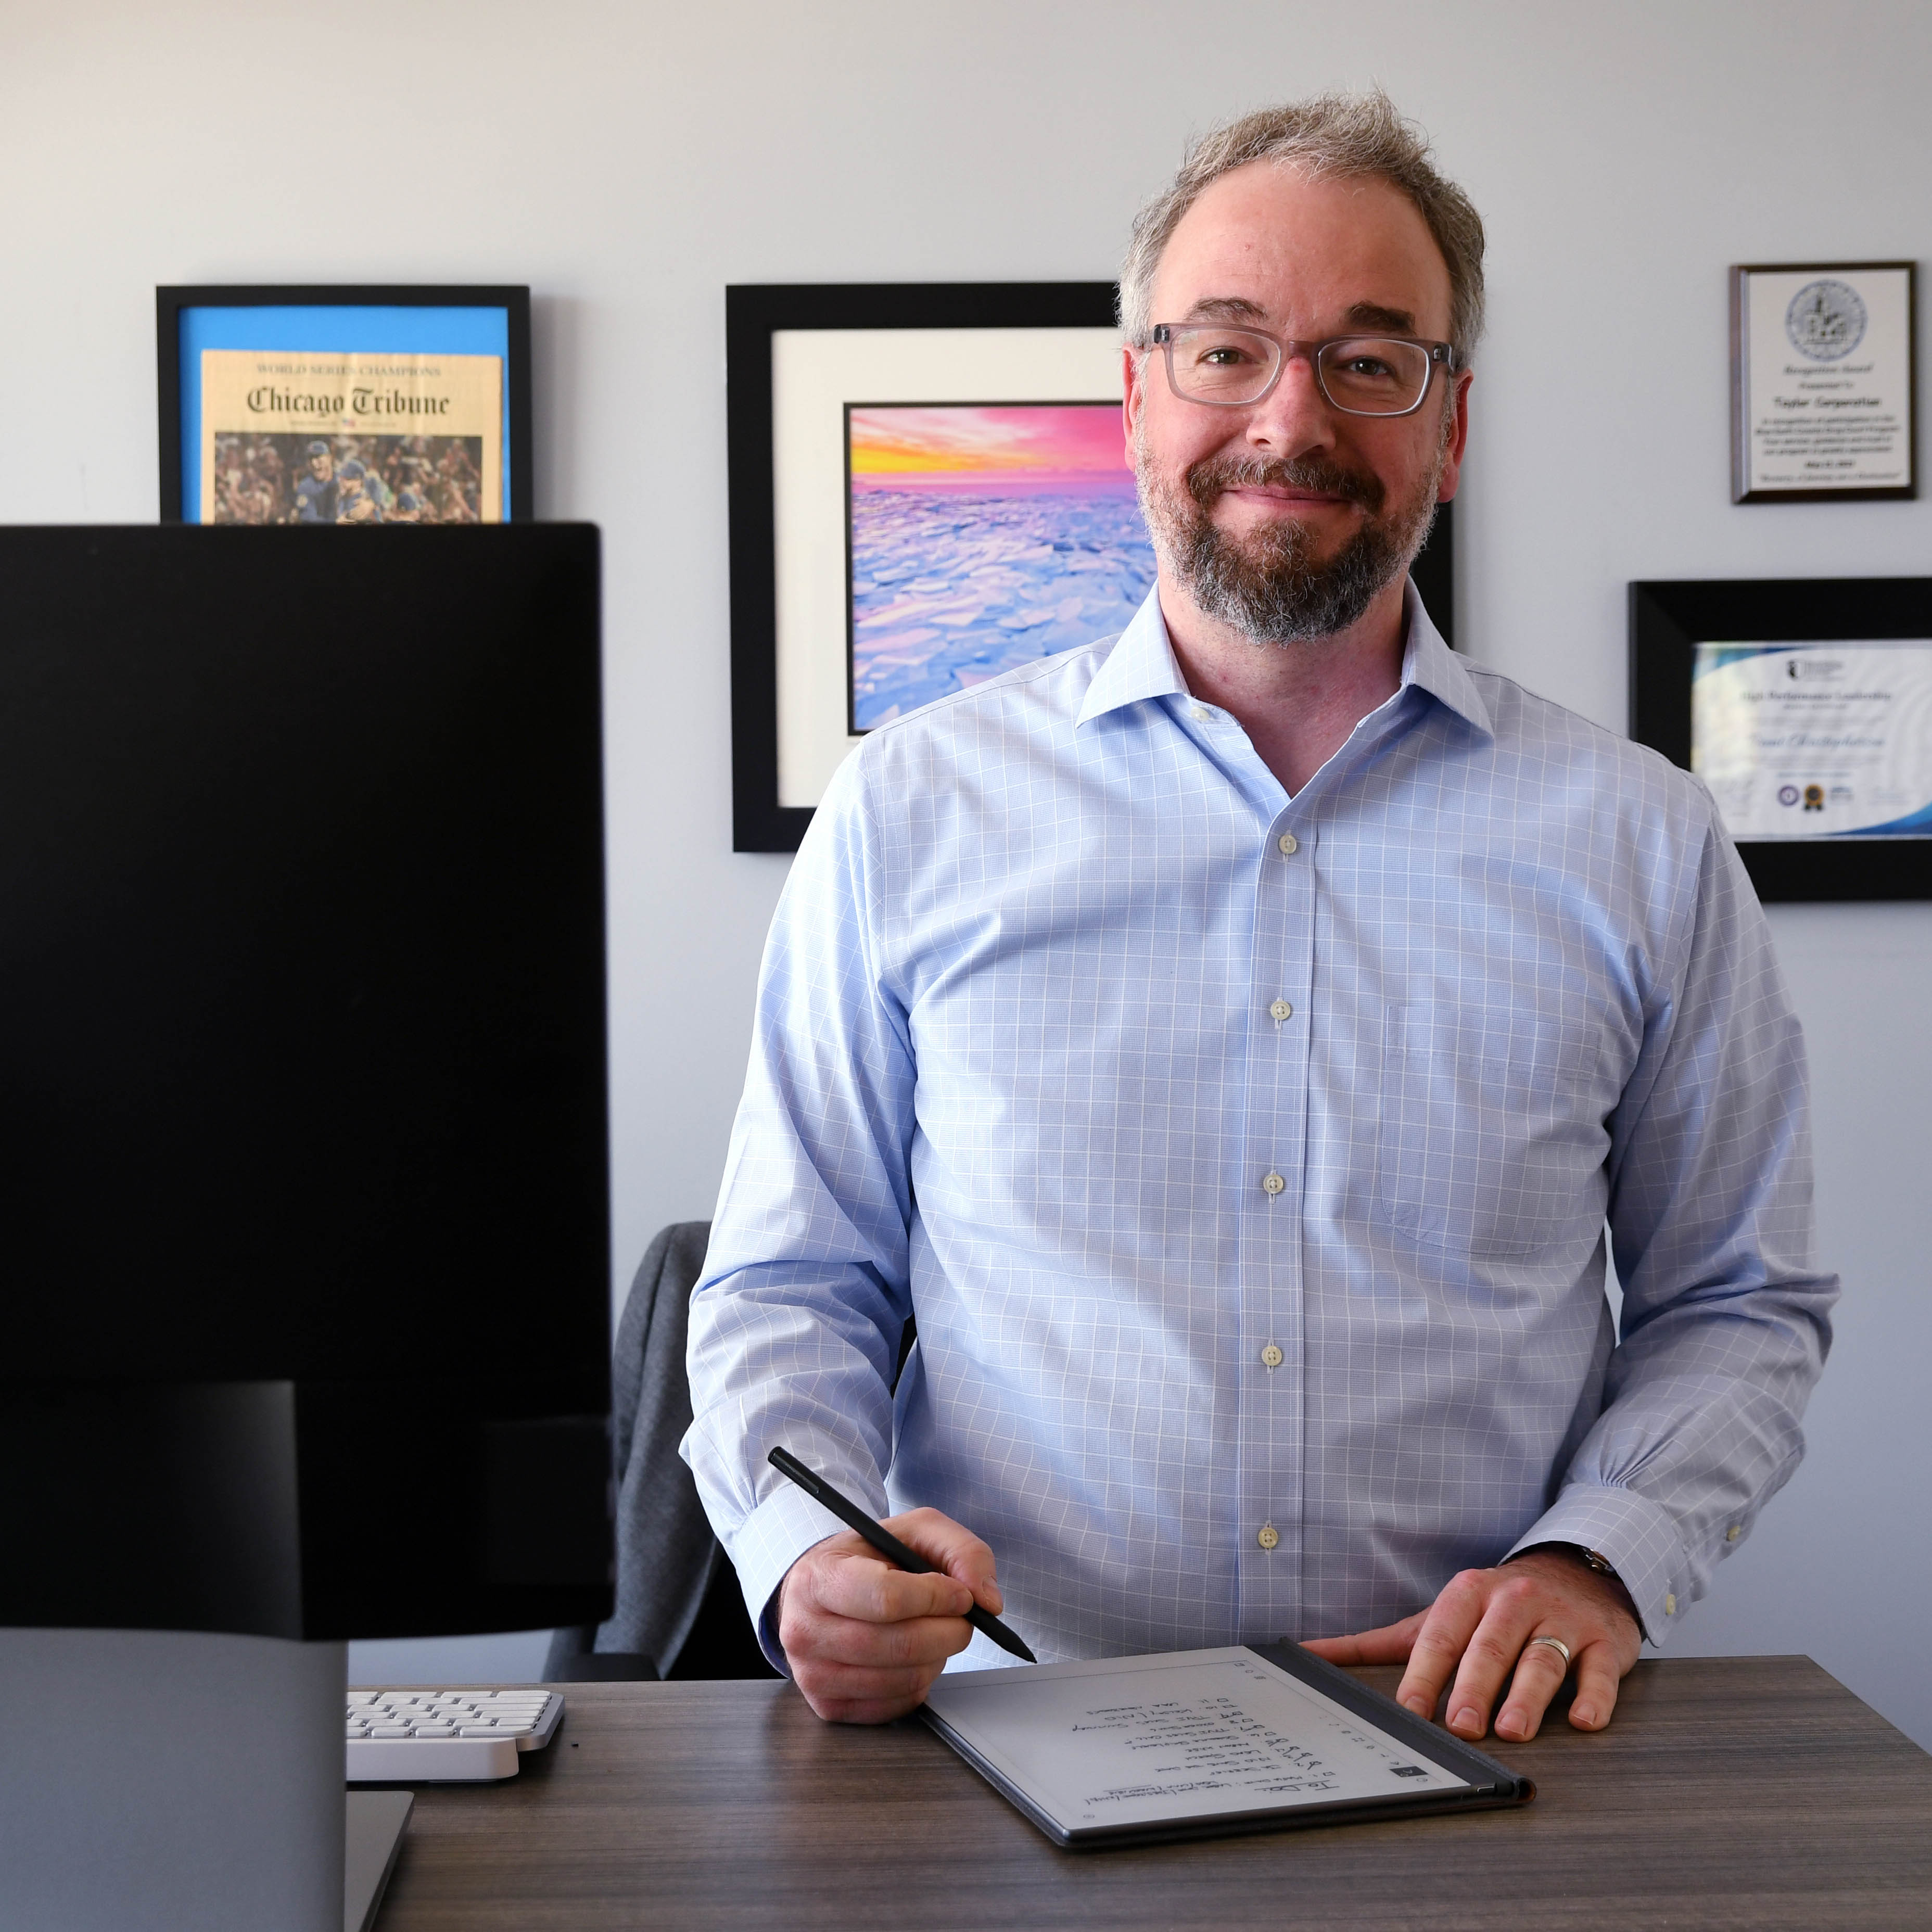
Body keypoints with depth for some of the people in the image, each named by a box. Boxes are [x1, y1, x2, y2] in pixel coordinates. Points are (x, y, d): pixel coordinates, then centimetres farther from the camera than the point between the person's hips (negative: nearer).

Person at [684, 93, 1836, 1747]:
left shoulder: (1639, 841, 8)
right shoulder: (908, 813, 5)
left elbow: (1739, 1304, 14)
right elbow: (789, 1288, 10)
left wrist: (1595, 1557, -4)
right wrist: (812, 1547, -11)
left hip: (1469, 1745, 0)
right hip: (1017, 1752, 1)